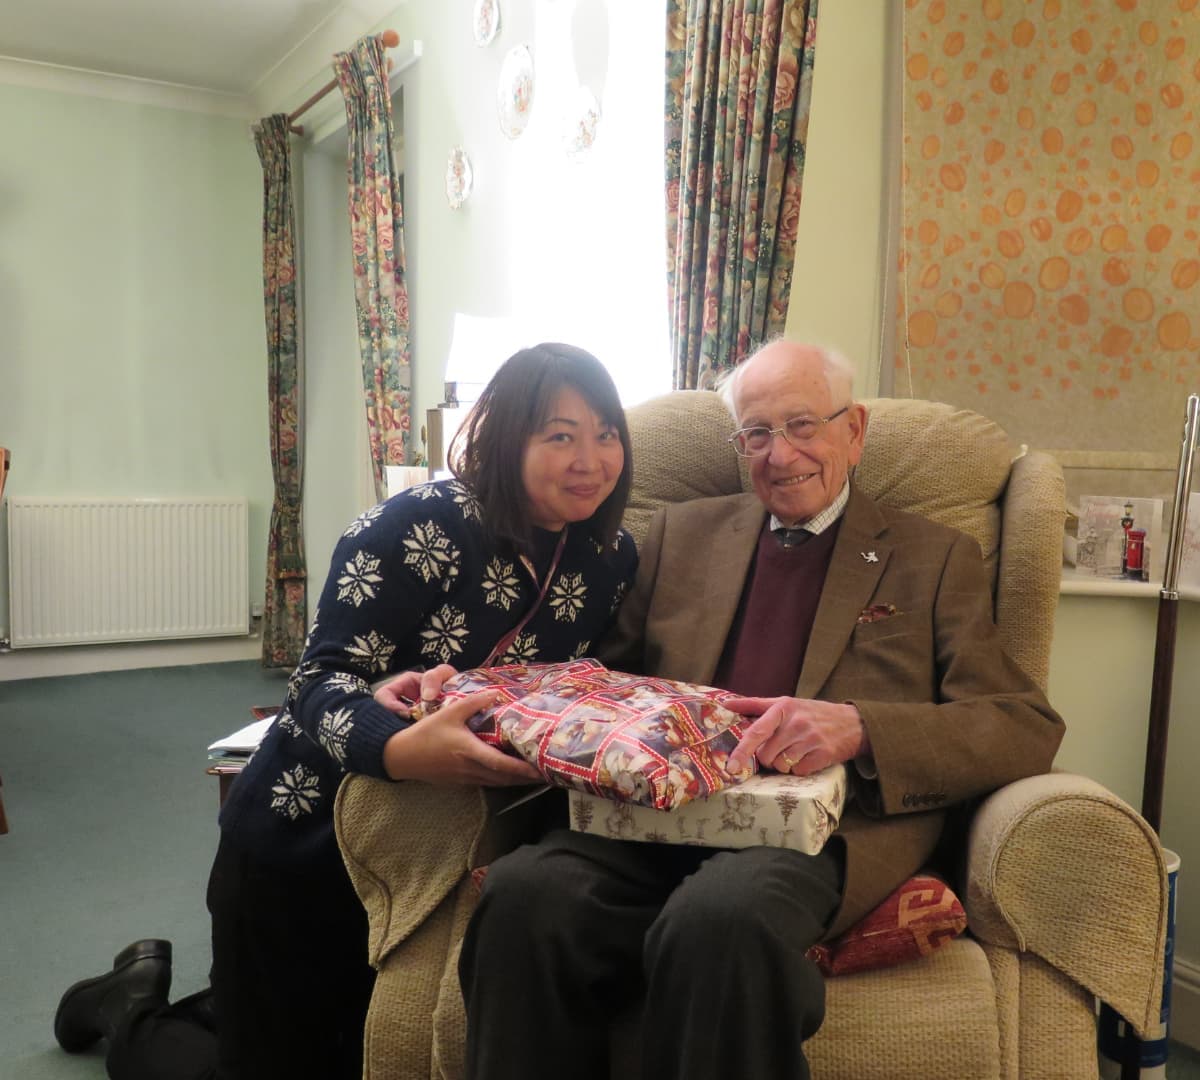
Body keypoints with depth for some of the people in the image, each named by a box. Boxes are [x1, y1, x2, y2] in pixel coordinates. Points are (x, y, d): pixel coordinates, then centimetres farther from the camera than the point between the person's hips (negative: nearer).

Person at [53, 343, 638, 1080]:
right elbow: (323, 681, -26)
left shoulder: (612, 557, -4)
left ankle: (220, 1011, 48)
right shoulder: (419, 525, -22)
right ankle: (136, 1010, 38)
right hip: (305, 837, -6)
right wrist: (403, 748, -48)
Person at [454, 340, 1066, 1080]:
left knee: (720, 914, -36)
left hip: (832, 820, -2)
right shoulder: (682, 533, 22)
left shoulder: (937, 559, 13)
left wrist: (859, 727, -17)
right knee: (525, 891, -29)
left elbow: (1029, 730, 3)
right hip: (664, 805, 3)